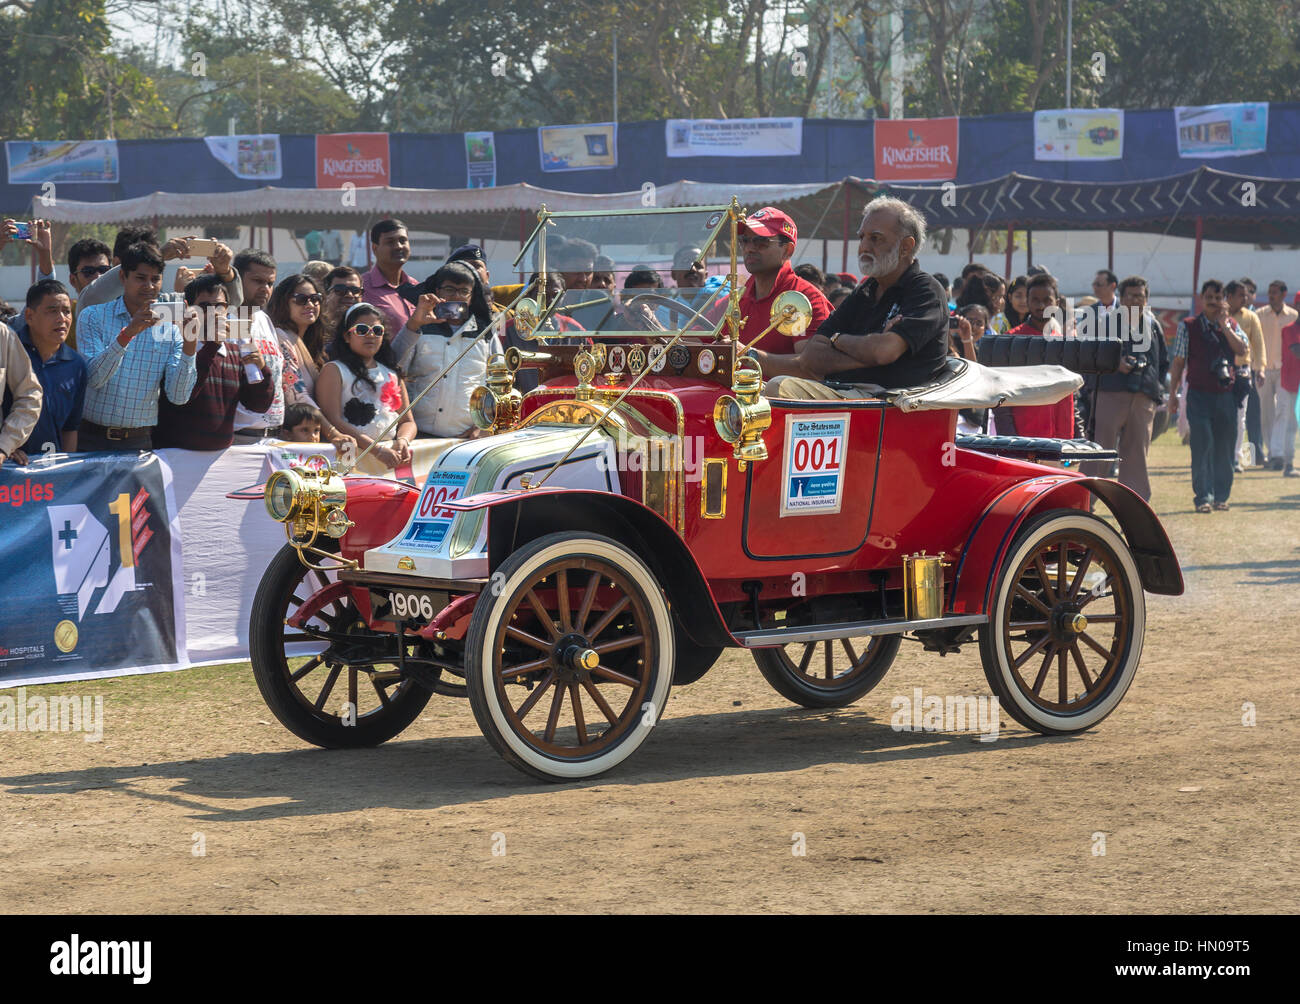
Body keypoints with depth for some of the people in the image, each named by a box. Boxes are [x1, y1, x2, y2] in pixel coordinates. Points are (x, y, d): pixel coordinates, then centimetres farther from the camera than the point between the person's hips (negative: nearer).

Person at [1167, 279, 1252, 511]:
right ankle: (1203, 497, -7)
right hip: (1199, 394, -3)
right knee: (1202, 446, -9)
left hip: (1226, 394, 3)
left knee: (1224, 448, 6)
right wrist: (1173, 393, 1)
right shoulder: (1188, 326, 4)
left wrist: (1224, 325, -10)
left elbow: (1243, 350, -6)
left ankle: (1221, 496, 16)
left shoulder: (1232, 325, 11)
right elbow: (1178, 362, 5)